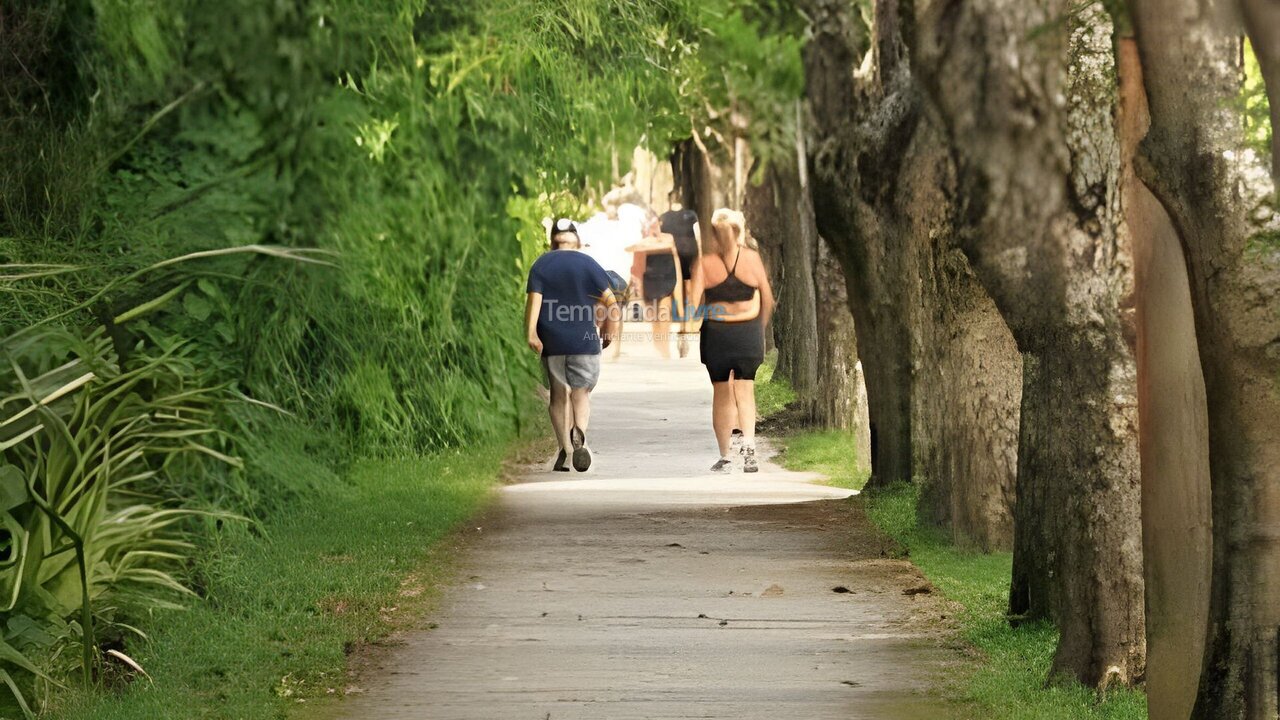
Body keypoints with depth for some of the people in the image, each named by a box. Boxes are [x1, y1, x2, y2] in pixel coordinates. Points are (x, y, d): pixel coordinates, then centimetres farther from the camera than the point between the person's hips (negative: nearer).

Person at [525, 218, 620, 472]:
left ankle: (564, 449, 8)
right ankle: (579, 430, -24)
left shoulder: (540, 265, 4)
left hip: (551, 342, 1)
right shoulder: (587, 264, -1)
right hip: (583, 340, -1)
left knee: (558, 394, 11)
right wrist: (610, 331, 8)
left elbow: (534, 299, -8)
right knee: (581, 392, 6)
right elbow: (610, 300, -4)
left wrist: (531, 333, -13)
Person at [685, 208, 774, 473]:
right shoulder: (752, 258, -2)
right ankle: (748, 444, -22)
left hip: (716, 332, 0)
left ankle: (725, 456, 15)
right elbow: (767, 299, 5)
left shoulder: (704, 263, -5)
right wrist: (761, 328, 19)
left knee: (721, 394, 11)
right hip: (748, 331, 0)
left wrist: (687, 331, -10)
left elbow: (695, 300, -13)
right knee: (745, 390, 3)